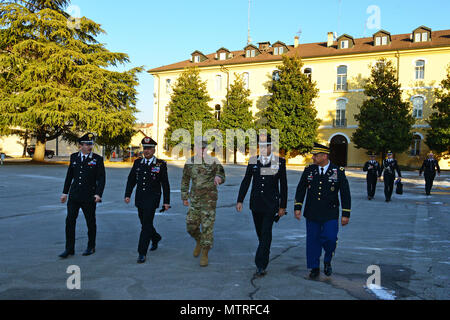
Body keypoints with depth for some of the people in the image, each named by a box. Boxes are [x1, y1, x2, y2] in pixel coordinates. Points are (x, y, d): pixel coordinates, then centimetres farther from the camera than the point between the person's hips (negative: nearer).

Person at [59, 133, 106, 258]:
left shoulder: (97, 159, -4)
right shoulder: (74, 157, 7)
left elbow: (101, 178, -7)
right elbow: (69, 176, 14)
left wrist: (98, 194, -17)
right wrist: (65, 192, 12)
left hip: (89, 196, -3)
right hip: (74, 195, 3)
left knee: (90, 222, 7)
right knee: (70, 221, -1)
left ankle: (91, 247, 22)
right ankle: (69, 249, 8)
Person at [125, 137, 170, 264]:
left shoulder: (161, 164, -3)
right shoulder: (137, 162, 7)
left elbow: (165, 184, -1)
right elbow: (131, 180, 9)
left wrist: (166, 201, -3)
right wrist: (127, 195, -3)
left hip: (152, 199, -5)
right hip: (139, 199, 5)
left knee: (146, 225, -11)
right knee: (144, 223, 17)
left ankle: (142, 253, -6)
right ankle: (156, 238, 45)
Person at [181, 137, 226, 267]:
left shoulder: (213, 162, -5)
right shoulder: (189, 162, 3)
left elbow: (222, 177, 2)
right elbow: (185, 180, 12)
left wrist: (218, 178, -23)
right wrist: (184, 197, 9)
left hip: (209, 199, -3)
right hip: (195, 199, 3)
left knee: (207, 226, -4)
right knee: (191, 226, 3)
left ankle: (205, 254, 8)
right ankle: (199, 241, 35)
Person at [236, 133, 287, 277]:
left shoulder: (280, 162, -3)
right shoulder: (253, 161, 4)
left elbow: (283, 185, 1)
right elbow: (246, 182, 6)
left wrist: (283, 206, 1)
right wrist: (240, 200, 0)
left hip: (271, 204, -3)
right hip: (255, 203, 3)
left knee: (266, 232, -10)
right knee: (260, 232, 14)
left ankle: (261, 265, -8)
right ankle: (265, 252, 39)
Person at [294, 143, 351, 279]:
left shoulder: (338, 171, -4)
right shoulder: (309, 170, 3)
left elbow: (345, 194, -1)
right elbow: (301, 189, 8)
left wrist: (346, 214, -3)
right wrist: (298, 207, 1)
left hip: (330, 215, -2)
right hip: (312, 214, 2)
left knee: (330, 239, -14)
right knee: (313, 241, 6)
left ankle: (327, 261, 16)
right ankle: (315, 268, 22)